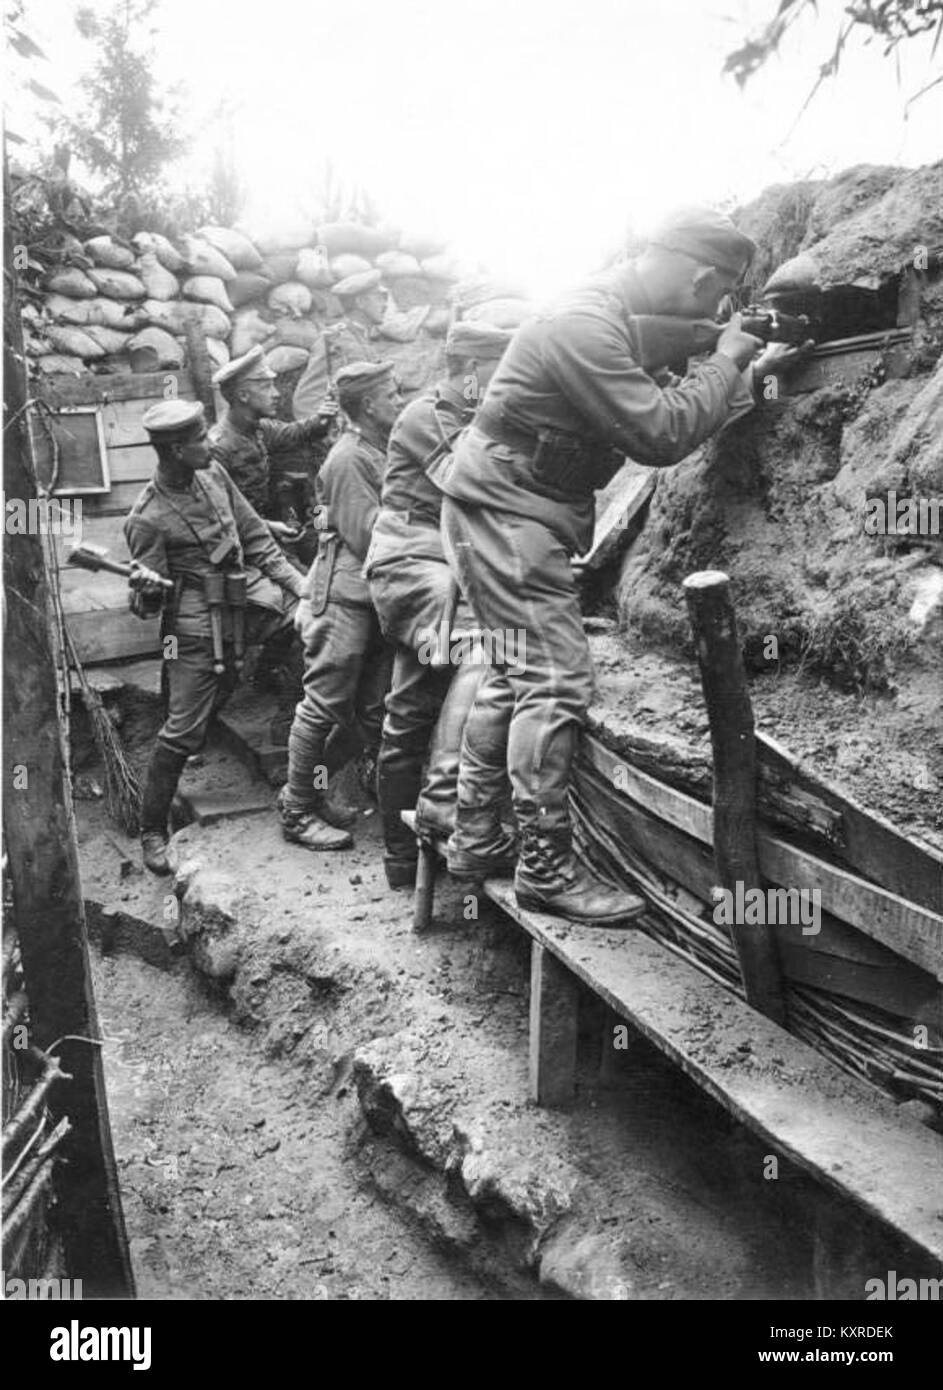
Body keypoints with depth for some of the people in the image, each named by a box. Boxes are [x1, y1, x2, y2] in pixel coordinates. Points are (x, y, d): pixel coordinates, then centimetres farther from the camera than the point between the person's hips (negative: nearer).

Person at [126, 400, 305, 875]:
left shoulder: (213, 474, 0)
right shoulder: (147, 519, -16)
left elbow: (256, 537, 8)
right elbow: (146, 604, -10)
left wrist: (302, 586, 4)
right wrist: (146, 590, -33)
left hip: (249, 594, 6)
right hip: (198, 624, -6)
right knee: (182, 731, -3)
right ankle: (151, 831, 17)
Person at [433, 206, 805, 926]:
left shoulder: (629, 325, 9)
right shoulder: (587, 327, -22)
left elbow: (665, 407, 13)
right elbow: (661, 435, -25)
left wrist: (747, 376, 10)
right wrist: (726, 361, -12)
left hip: (515, 512, 10)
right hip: (504, 508, -10)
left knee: (509, 670, 14)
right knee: (557, 676, -13)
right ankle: (547, 865, -7)